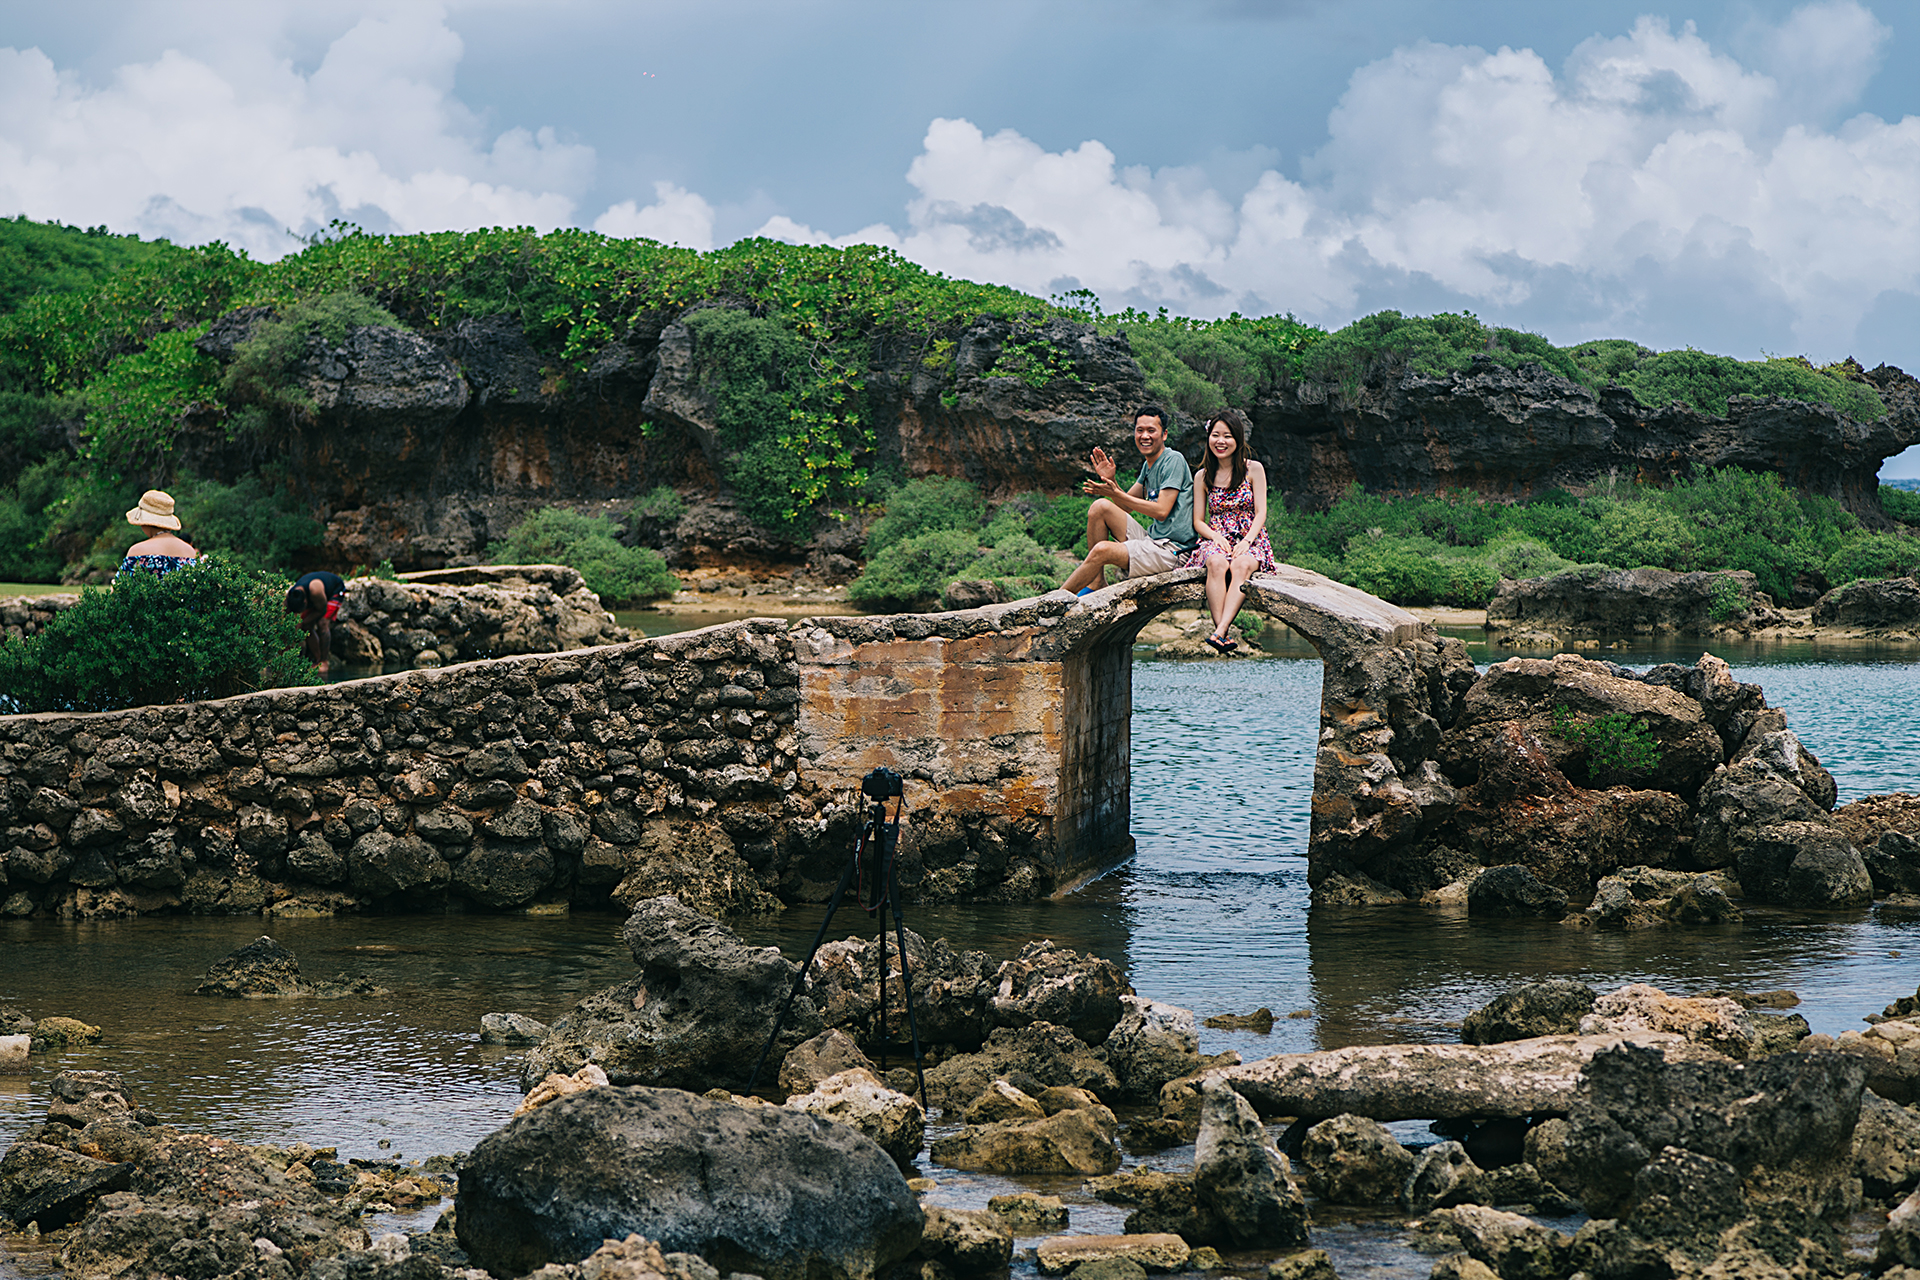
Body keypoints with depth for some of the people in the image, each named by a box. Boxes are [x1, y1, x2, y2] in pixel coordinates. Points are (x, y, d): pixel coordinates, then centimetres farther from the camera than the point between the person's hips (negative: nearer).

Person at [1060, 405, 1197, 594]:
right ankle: (1096, 580, -3)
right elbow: (1125, 506, 18)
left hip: (1172, 550, -9)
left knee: (1102, 550, -26)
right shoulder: (1148, 465, 16)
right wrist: (1110, 481, -1)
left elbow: (1162, 511, -17)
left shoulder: (1174, 460, -11)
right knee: (1100, 506, -1)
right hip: (1151, 540, 9)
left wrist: (1116, 494, -16)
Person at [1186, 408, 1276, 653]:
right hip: (1216, 541, 2)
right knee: (1216, 563, -36)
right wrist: (1216, 537, -11)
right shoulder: (1203, 476, 13)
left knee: (1241, 565, -38)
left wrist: (1246, 542, -17)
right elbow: (1198, 521, 10)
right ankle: (1222, 632, -47)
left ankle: (1220, 632, -51)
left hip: (1250, 540, -1)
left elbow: (1260, 513, 1)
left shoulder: (1253, 469, 6)